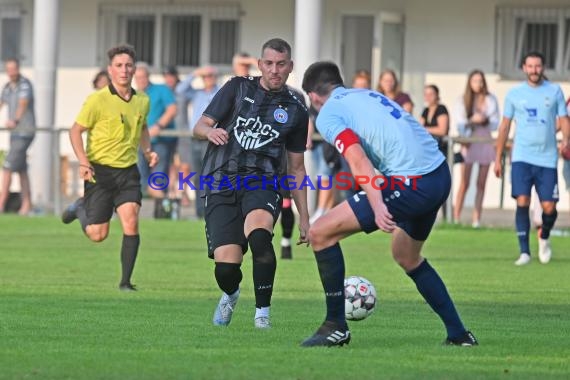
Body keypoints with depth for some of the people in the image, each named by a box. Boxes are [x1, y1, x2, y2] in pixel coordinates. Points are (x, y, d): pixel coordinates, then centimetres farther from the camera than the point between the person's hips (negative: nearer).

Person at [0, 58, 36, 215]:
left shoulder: (25, 84, -15)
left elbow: (23, 104, -31)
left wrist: (15, 121, -47)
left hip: (24, 133, -8)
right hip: (15, 133, 8)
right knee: (22, 170, 11)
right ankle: (27, 204, 17)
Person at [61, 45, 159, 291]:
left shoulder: (143, 101, 4)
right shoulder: (98, 100, -12)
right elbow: (76, 130, -6)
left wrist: (147, 150, 7)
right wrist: (83, 162, -19)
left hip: (128, 171, 4)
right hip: (100, 171, -3)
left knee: (131, 223, -15)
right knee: (98, 234, -1)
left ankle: (125, 281, -4)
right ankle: (80, 209, 34)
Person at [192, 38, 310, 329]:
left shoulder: (295, 110, 12)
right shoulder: (238, 88, 9)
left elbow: (296, 167, 18)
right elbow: (199, 127, 6)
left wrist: (304, 217, 15)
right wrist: (210, 131, -19)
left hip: (262, 183, 0)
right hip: (222, 185, 0)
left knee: (258, 234, -35)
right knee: (225, 267, -12)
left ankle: (262, 311, -18)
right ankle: (230, 294, 27)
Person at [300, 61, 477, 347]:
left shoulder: (327, 115, 0)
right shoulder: (367, 95, 25)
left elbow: (357, 158, -17)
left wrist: (377, 206, -27)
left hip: (411, 184, -9)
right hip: (441, 173, 9)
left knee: (321, 234, 0)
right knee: (407, 257, 30)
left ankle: (336, 326, 5)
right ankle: (458, 334, 28)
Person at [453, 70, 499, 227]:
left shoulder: (490, 100, 7)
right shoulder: (463, 101, 5)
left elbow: (495, 123, 7)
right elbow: (460, 124, 2)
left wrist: (485, 120, -12)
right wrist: (472, 120, -16)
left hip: (486, 142, 2)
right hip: (469, 142, -2)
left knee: (481, 183, 2)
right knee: (465, 182, -7)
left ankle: (476, 217, 4)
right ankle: (456, 216, -7)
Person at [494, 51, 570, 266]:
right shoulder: (514, 94, 7)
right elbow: (505, 126, 12)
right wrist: (498, 158, 10)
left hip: (547, 158, 0)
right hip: (522, 157, 0)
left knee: (549, 207, -3)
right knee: (522, 202, -13)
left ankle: (544, 238, 28)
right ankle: (524, 252, -7)